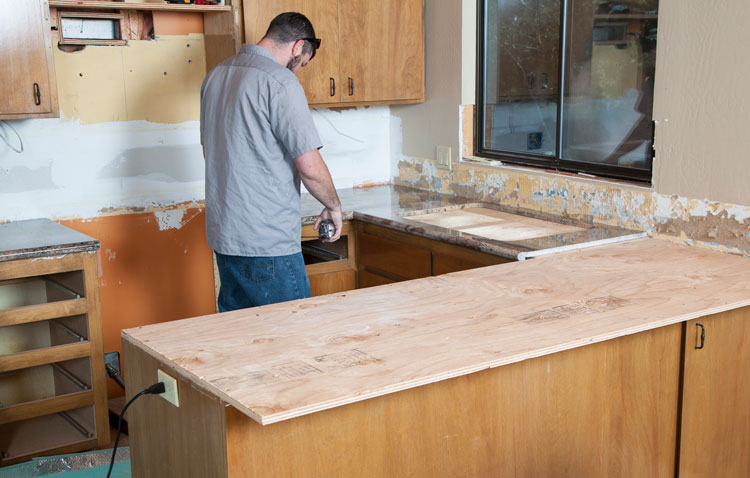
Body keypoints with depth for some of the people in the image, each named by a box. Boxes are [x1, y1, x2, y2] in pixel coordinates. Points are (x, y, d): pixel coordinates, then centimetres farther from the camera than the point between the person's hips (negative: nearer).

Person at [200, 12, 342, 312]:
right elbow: (310, 167, -17)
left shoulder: (215, 76, 12)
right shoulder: (280, 81, -15)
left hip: (222, 234, 9)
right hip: (267, 242, -9)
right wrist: (333, 207, 0)